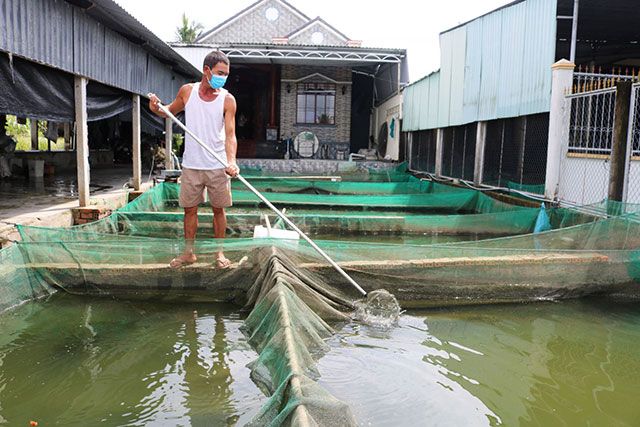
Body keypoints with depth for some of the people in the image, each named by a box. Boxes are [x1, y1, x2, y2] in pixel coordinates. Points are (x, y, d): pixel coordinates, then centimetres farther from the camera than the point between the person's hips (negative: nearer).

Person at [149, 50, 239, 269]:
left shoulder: (227, 99, -5)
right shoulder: (187, 91, 2)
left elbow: (230, 134, -13)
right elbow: (170, 111, 20)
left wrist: (231, 161, -30)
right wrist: (157, 108, -3)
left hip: (217, 166, -2)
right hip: (191, 164, 2)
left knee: (218, 209, 6)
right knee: (190, 209, 8)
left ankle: (219, 252, 20)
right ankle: (189, 252, 22)